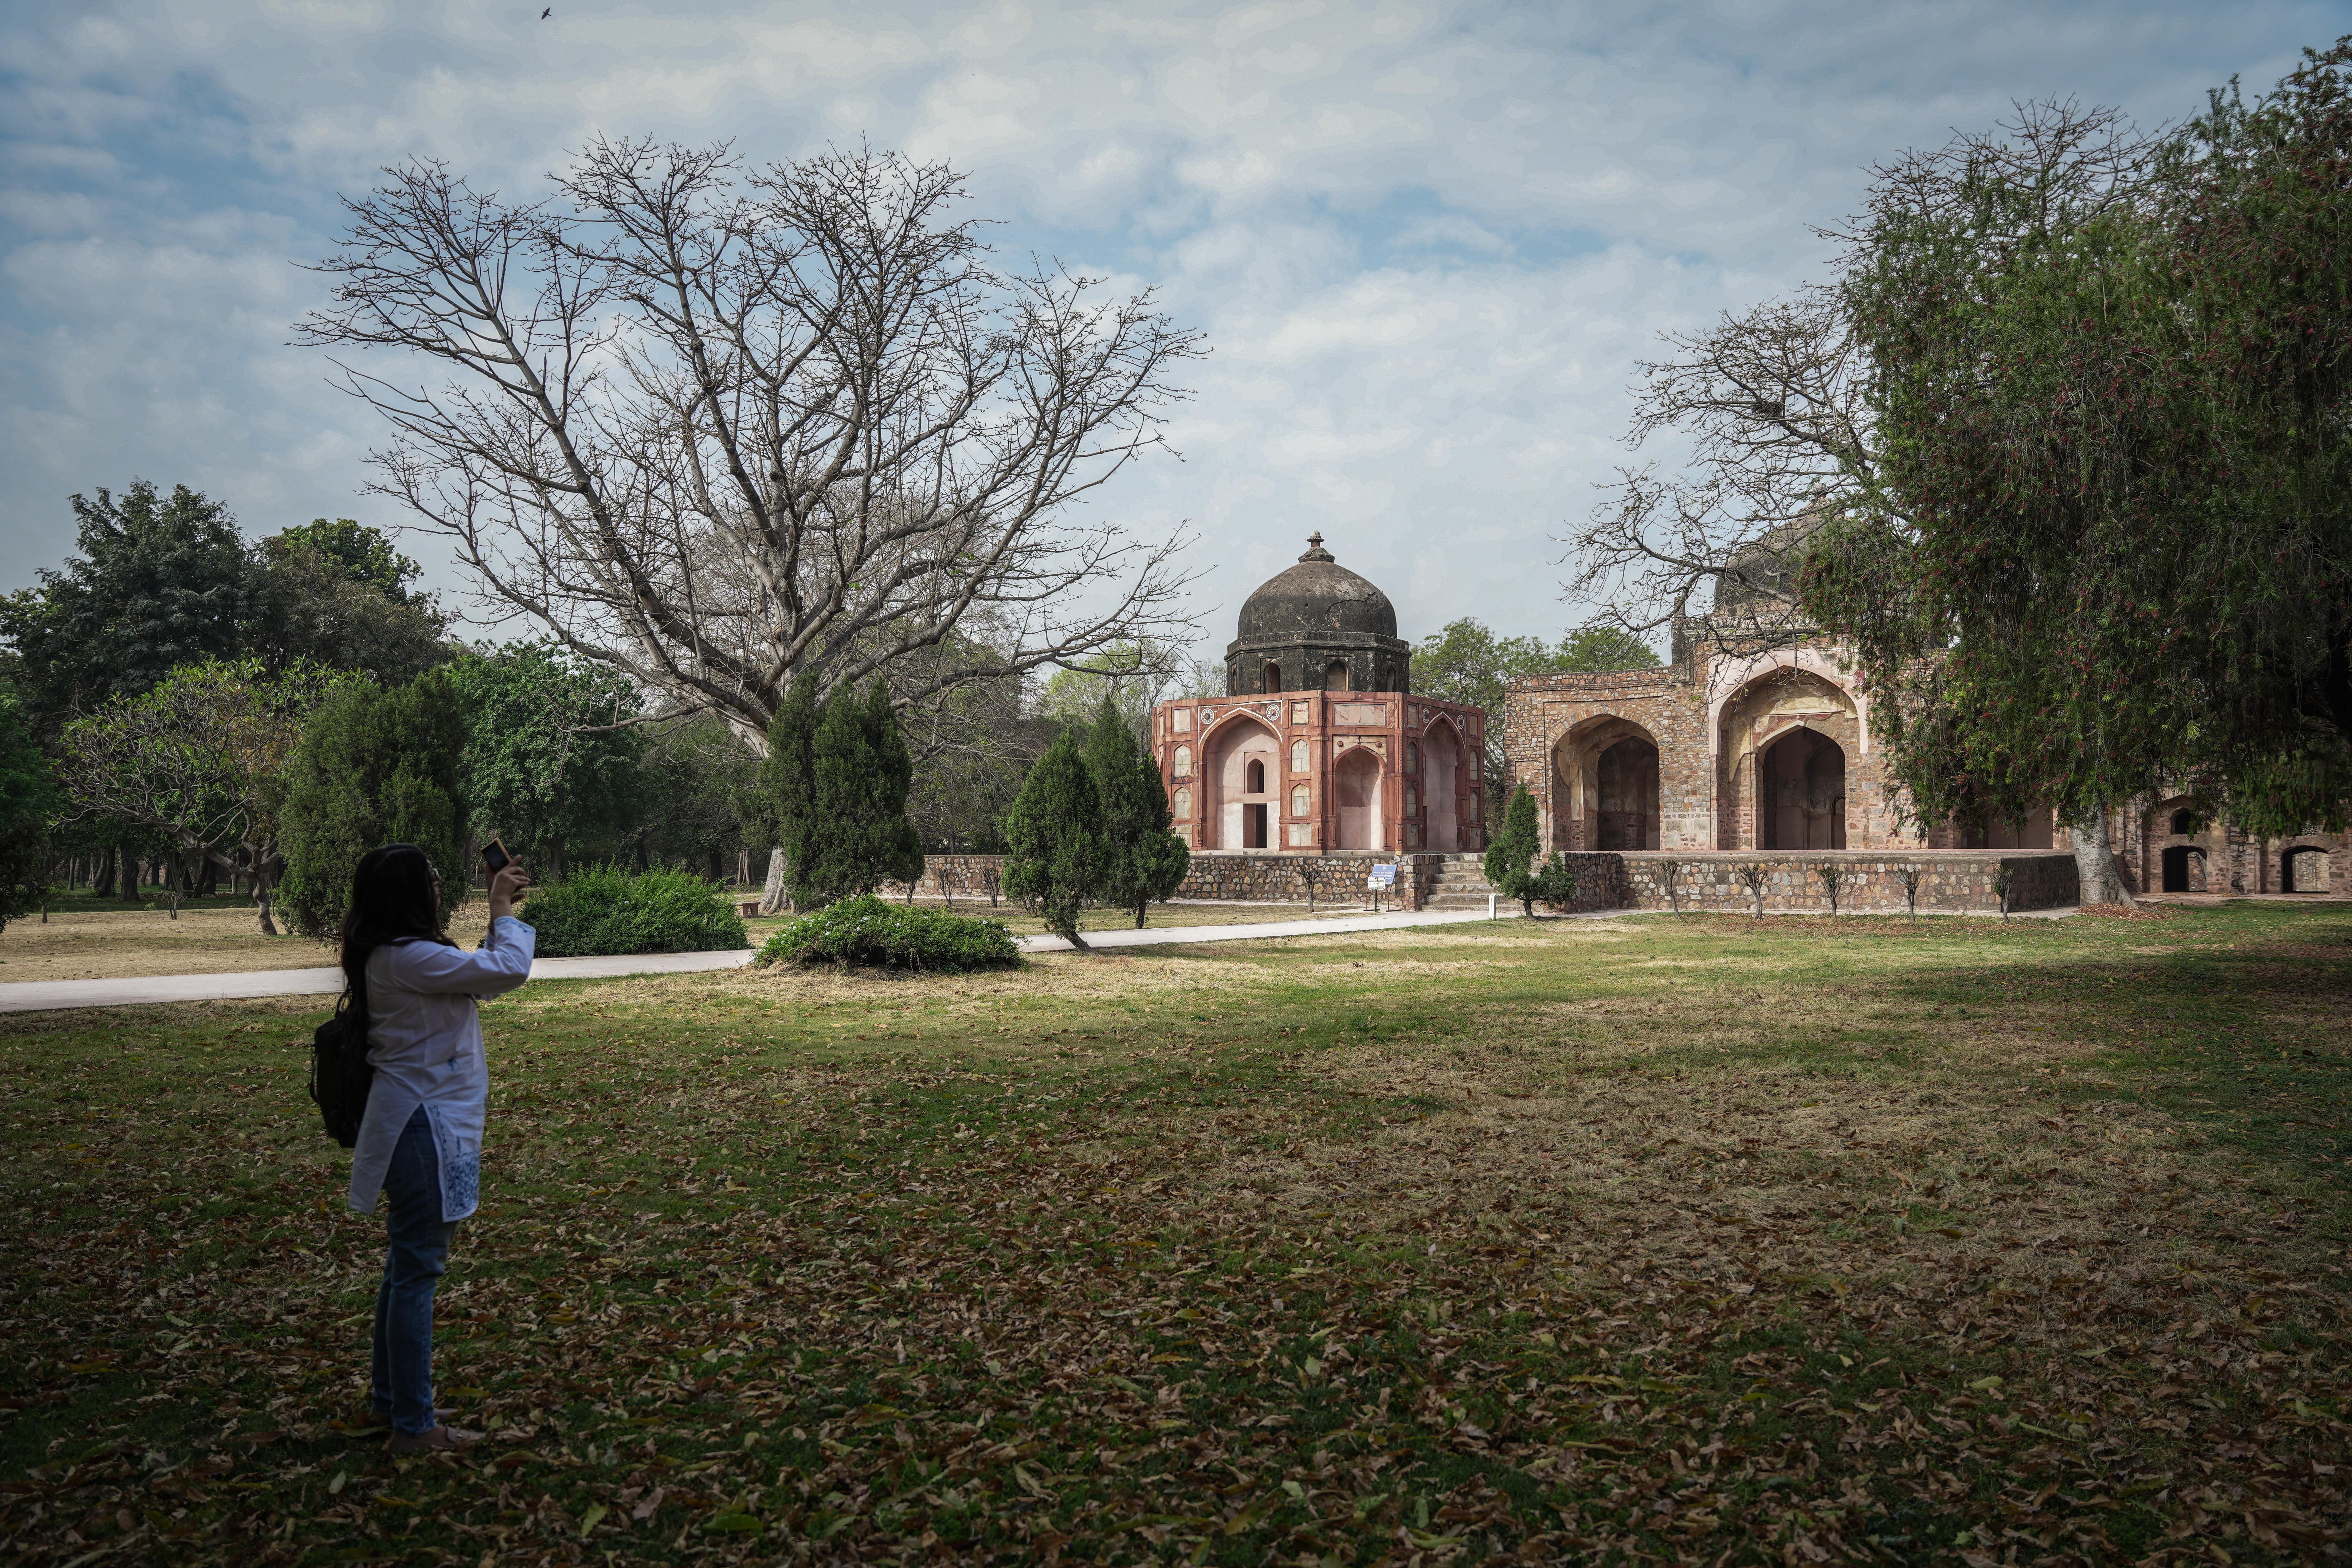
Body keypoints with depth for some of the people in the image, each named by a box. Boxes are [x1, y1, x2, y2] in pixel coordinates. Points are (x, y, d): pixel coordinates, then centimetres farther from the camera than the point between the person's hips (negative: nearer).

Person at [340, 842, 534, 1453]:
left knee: (406, 1264, 20)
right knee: (418, 1270, -3)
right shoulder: (406, 958, -21)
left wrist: (501, 911, 12)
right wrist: (503, 910, -9)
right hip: (423, 1128, -11)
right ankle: (414, 1425, 7)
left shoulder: (396, 954, 10)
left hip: (418, 1123, 11)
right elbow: (509, 970, -22)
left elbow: (479, 977, 19)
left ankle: (389, 1397, 34)